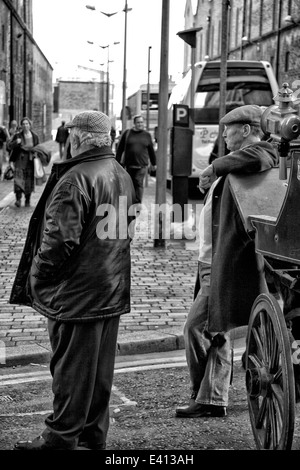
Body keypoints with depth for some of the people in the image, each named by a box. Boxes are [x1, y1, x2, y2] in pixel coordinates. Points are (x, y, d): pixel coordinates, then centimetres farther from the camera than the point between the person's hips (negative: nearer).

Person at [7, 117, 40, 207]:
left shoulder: (35, 136, 4)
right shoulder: (17, 135, -1)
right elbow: (9, 146, -1)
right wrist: (16, 142, -20)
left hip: (31, 161, 2)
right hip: (20, 160, -2)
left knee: (29, 181, 6)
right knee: (18, 179, -19)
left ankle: (27, 201, 19)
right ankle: (18, 199, -22)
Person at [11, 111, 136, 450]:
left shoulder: (75, 179, -18)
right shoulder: (123, 175, 10)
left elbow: (60, 240, -21)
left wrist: (35, 278, -8)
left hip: (75, 292, -8)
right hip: (113, 291, 8)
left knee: (71, 368, 2)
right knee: (101, 368, 15)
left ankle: (61, 438, 12)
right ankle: (94, 434, 26)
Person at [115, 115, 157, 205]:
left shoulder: (147, 135, 8)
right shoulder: (127, 133, 5)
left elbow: (151, 150, 15)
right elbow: (120, 149, 6)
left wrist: (154, 163, 18)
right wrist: (117, 162, 2)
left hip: (142, 165, -1)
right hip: (129, 164, 1)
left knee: (139, 183, -10)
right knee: (131, 184, 7)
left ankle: (138, 203, -11)